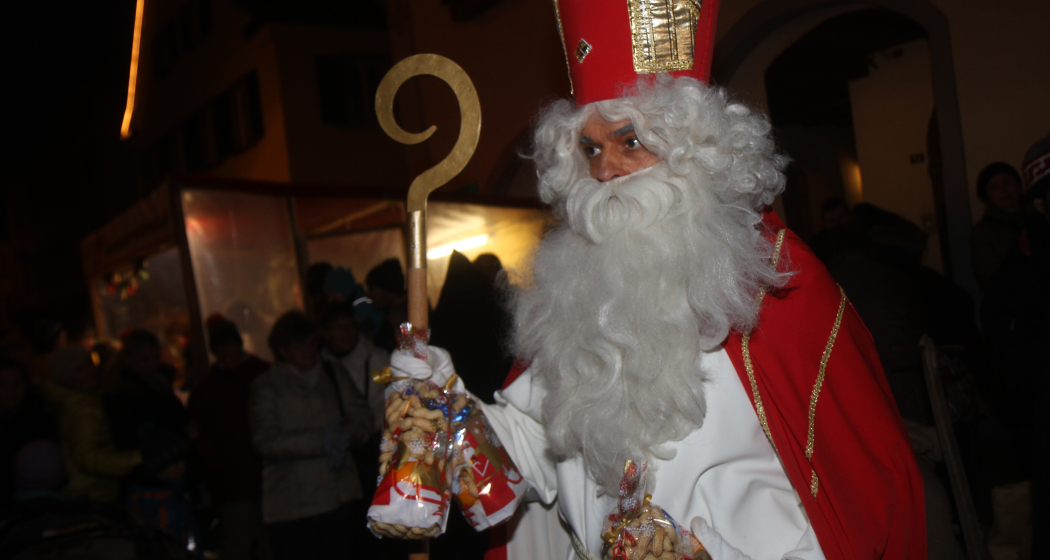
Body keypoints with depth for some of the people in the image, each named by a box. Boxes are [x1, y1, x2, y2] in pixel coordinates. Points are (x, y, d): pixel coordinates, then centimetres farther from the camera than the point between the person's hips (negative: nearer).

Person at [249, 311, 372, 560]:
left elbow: (362, 417, 8)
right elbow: (267, 442, -11)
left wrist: (345, 436, -14)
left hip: (339, 498, 4)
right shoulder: (266, 387, 0)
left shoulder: (334, 374, 12)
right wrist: (319, 441, -18)